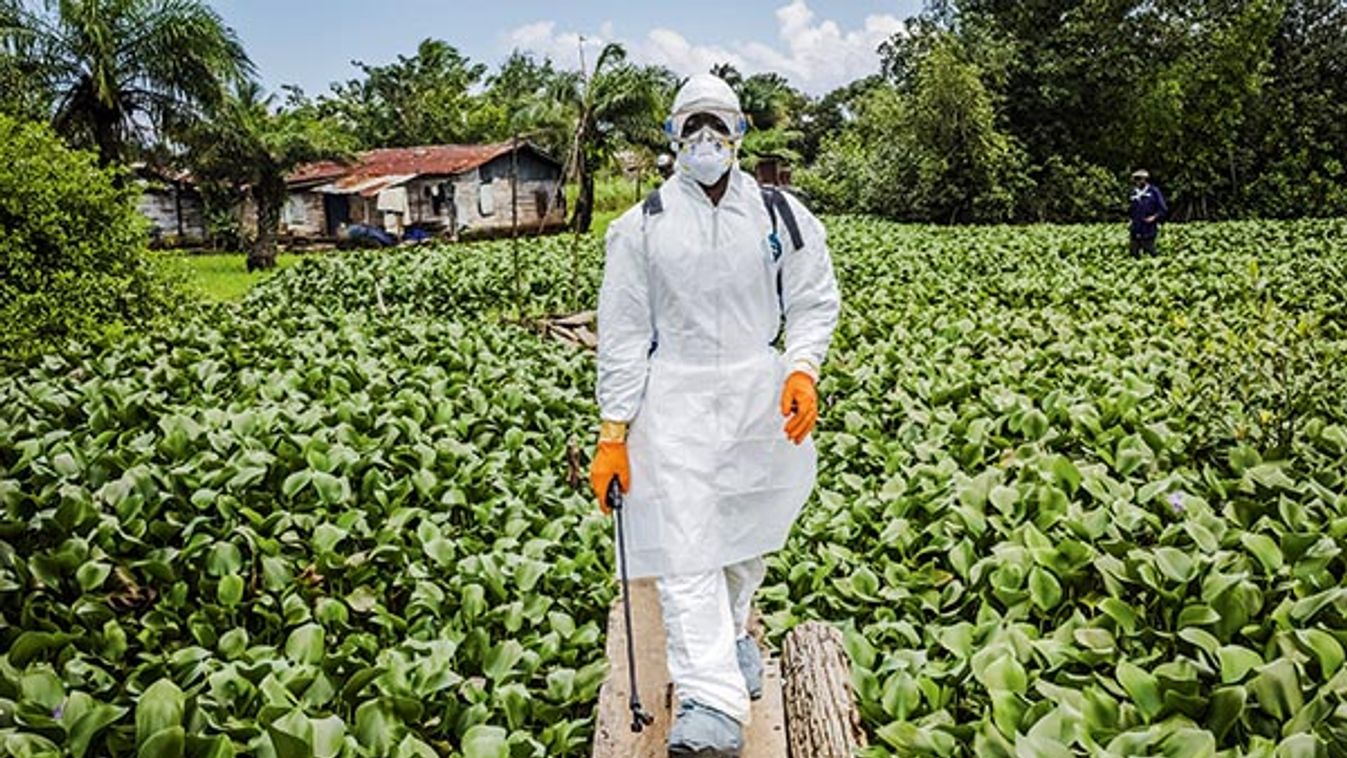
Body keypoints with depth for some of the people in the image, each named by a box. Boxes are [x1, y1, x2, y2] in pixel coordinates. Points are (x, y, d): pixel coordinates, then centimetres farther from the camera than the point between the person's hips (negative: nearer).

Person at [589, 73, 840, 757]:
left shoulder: (782, 217, 4)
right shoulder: (642, 226, 0)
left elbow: (814, 302, 6)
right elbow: (622, 334, -1)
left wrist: (803, 368, -15)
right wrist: (614, 432, -5)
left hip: (760, 393, 2)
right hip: (674, 398, -2)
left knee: (745, 533, 18)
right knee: (684, 548, -11)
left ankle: (731, 633, 45)